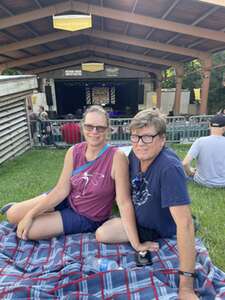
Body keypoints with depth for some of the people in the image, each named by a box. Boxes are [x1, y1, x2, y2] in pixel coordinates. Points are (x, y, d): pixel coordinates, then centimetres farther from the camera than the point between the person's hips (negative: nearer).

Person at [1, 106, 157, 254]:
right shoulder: (74, 151, -12)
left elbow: (124, 202, -28)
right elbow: (62, 189, -9)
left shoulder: (117, 157, -28)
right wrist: (31, 214, -12)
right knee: (13, 215, 5)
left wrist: (136, 243, -27)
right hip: (67, 201, 4)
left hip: (87, 218, -4)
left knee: (27, 231, -9)